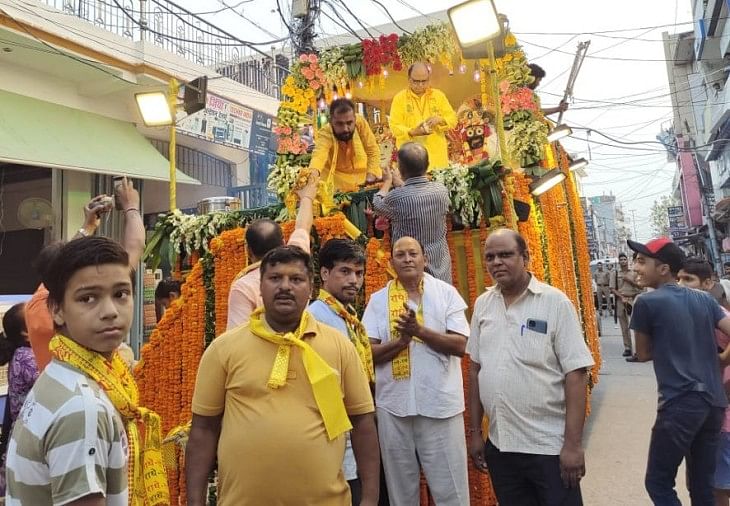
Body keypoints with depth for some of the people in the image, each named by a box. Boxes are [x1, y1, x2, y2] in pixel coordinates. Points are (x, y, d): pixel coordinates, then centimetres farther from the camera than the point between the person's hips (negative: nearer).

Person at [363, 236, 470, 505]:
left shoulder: (446, 292, 0)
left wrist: (420, 330, -19)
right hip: (393, 405, 2)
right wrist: (401, 340, -19)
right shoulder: (378, 299, 3)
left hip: (440, 404, -1)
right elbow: (368, 352, -3)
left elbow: (460, 345, -7)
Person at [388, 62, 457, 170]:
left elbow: (453, 119, 7)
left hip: (436, 155, 2)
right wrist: (412, 132, -22)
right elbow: (394, 126, -5)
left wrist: (440, 120, -14)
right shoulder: (399, 97, 1)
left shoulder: (438, 95, 7)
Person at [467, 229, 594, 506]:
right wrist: (474, 431, 8)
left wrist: (573, 443, -14)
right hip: (499, 444, 4)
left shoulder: (555, 302, -10)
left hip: (549, 445, -4)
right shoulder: (483, 304, 2)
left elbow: (576, 374, -11)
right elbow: (475, 369, 7)